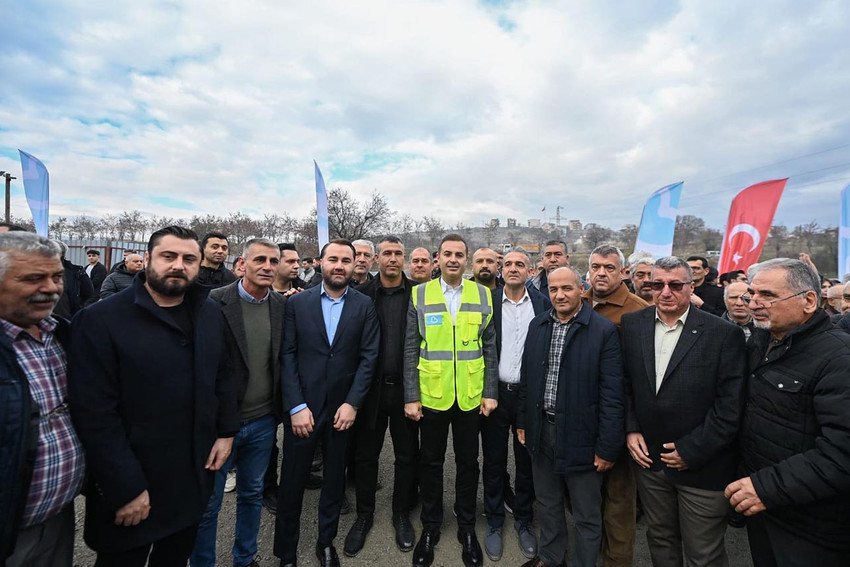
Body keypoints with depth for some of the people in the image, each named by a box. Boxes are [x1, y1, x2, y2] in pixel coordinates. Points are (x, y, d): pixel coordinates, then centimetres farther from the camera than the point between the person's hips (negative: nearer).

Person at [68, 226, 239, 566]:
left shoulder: (209, 314, 1)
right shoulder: (100, 320, -17)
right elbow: (95, 415, -18)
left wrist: (226, 432, 1)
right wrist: (126, 488, -17)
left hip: (195, 475, 5)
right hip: (131, 489, -4)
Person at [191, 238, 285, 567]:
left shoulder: (282, 306, -1)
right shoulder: (215, 302, -14)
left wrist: (280, 410, 4)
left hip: (263, 422, 4)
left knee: (252, 494, 22)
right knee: (207, 503, 13)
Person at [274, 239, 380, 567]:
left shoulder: (364, 306, -1)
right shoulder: (297, 303, -1)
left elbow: (368, 357, -4)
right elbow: (287, 355, -4)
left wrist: (352, 403, -10)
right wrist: (296, 406, -10)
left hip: (344, 407, 1)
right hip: (303, 407, 0)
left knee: (335, 480, 16)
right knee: (292, 482, 11)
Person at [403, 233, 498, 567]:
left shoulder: (482, 295, 0)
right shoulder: (420, 295, -3)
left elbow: (490, 348, 3)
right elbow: (410, 350, -3)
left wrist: (490, 392, -1)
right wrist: (411, 397, -5)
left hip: (471, 397, 1)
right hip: (431, 395, 0)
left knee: (468, 463, 16)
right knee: (430, 463, 15)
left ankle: (466, 527, 37)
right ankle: (430, 527, 36)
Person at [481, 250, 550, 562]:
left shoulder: (543, 303, -1)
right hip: (495, 392, 0)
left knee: (527, 462, 16)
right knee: (494, 461, 13)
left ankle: (524, 521, 38)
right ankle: (494, 522, 33)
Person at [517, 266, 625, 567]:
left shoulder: (604, 330, -14)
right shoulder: (537, 325, 2)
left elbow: (612, 394, -14)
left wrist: (608, 447, -13)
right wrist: (523, 421, 11)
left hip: (580, 436, -5)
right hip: (542, 430, 5)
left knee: (587, 516, 15)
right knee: (547, 505, 24)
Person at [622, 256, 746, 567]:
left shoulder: (725, 334, -12)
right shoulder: (632, 324, -1)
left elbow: (731, 406, -13)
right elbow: (625, 382, 5)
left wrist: (692, 450, -14)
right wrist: (630, 429, -3)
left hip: (702, 465, -3)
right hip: (648, 457, 3)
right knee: (659, 539, 22)